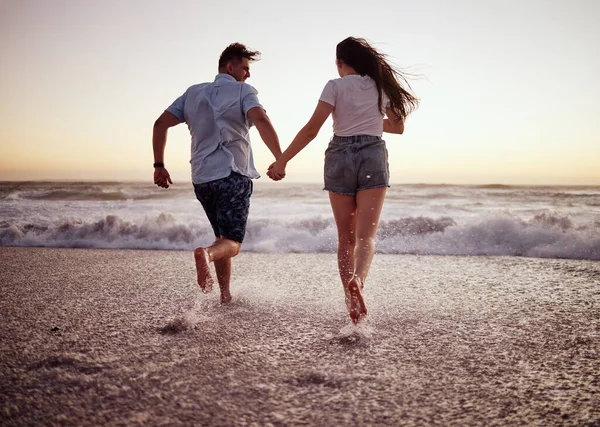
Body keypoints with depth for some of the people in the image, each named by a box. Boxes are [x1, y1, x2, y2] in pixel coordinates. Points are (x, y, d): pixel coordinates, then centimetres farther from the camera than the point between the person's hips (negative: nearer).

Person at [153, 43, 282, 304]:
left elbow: (161, 124, 11)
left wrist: (159, 165, 13)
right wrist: (280, 159, -18)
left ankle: (225, 296, 20)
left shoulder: (193, 93, 17)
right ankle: (206, 254, -36)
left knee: (223, 237, 20)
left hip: (202, 177, 6)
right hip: (233, 175, -6)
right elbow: (261, 120, -19)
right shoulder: (243, 92, 1)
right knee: (232, 243, -4)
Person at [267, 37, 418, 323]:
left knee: (346, 236, 9)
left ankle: (351, 300, 12)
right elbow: (398, 126, 19)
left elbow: (312, 128, -9)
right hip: (373, 155, 1)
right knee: (366, 234, -6)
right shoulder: (381, 85, 11)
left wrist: (282, 160, -6)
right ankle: (357, 280, -35)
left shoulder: (336, 86, 0)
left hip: (340, 155, -1)